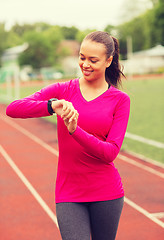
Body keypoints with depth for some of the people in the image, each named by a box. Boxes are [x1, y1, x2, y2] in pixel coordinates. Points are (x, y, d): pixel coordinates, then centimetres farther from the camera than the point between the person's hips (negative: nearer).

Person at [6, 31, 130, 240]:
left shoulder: (120, 100, 0)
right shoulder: (62, 90, 1)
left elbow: (110, 152, -11)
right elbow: (12, 109, -11)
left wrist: (74, 130, -25)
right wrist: (52, 105, -28)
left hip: (106, 192, 1)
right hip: (69, 194, 0)